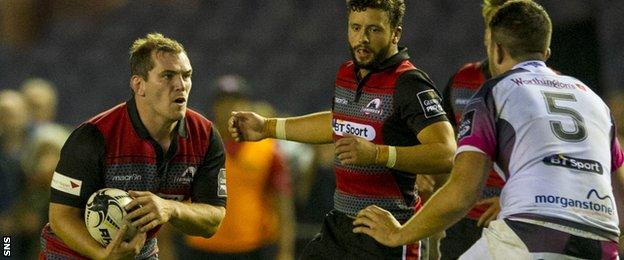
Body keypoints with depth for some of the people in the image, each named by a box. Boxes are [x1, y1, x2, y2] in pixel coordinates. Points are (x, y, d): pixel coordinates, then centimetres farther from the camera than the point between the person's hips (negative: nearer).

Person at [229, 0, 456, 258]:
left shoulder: (409, 85, -16)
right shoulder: (346, 74, 10)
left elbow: (447, 154, -27)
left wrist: (376, 154, -35)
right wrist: (267, 127, 38)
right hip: (338, 225, 8)